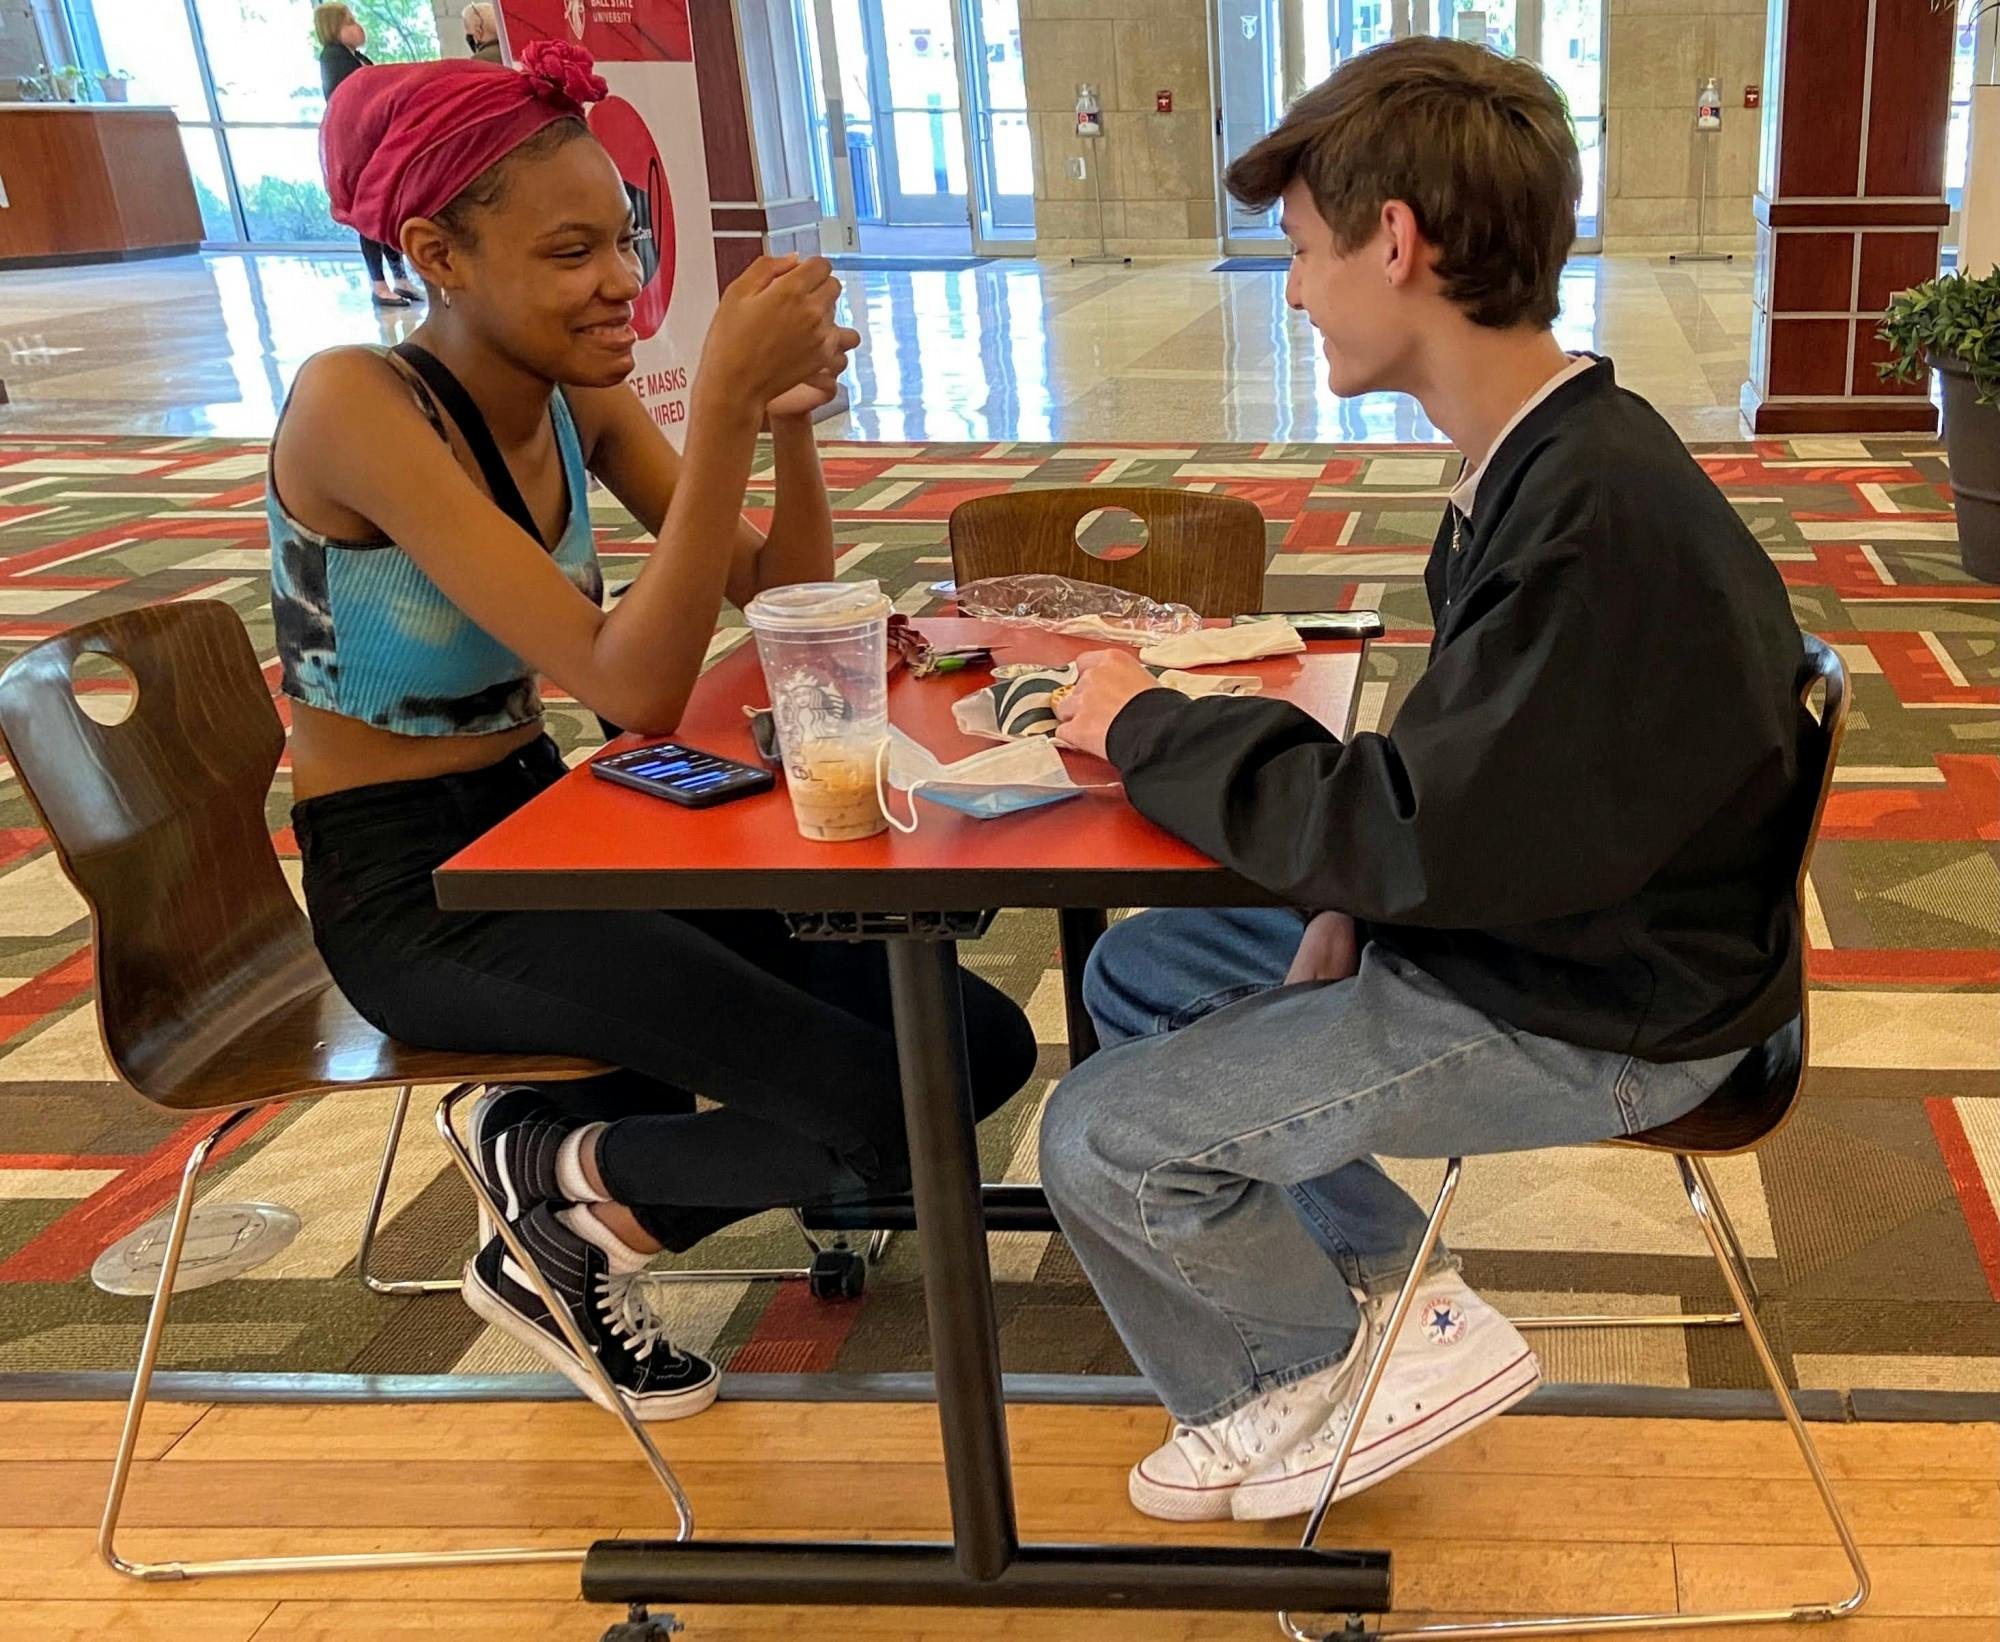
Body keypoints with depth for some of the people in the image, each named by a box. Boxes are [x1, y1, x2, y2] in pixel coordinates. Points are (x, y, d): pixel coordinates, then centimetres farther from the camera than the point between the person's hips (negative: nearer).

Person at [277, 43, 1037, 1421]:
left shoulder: (582, 398, 2)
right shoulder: (358, 406, -21)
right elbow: (635, 689, -28)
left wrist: (791, 416, -14)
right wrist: (723, 403, -31)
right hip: (410, 894, -8)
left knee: (977, 1039, 0)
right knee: (900, 1115, -21)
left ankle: (558, 1145, 11)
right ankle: (583, 1178, 7)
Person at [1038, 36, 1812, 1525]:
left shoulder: (1602, 516, -29)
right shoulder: (1537, 464, 2)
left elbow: (1416, 833, -27)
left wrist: (1150, 728, -16)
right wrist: (1357, 896, -5)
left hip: (1597, 1024, -9)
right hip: (1504, 928, 10)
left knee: (1101, 1139, -10)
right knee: (1137, 971, 14)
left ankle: (1323, 1375, 16)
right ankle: (1383, 1285, 15)